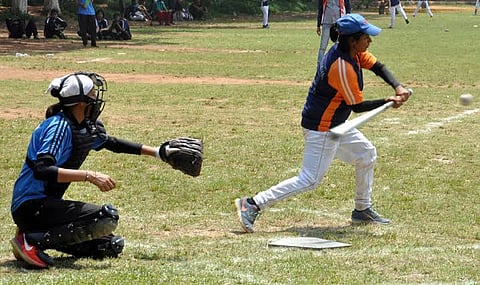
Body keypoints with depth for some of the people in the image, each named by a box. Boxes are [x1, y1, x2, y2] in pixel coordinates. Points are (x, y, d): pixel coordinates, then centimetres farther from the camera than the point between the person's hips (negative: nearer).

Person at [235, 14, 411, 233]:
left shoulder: (352, 51, -1)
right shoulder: (342, 67, -27)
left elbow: (378, 67, 6)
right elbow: (357, 106, -19)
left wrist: (397, 87, -10)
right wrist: (388, 102, -11)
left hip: (336, 125, 11)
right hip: (321, 129, -11)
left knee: (366, 155, 22)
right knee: (310, 180, -10)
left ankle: (363, 211, 32)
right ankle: (252, 204, -11)